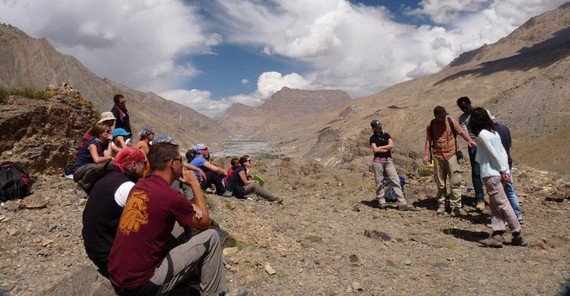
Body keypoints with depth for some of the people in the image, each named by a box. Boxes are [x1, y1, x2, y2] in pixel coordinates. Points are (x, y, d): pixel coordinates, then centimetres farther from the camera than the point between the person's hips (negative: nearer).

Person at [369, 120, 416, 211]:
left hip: (388, 160, 3)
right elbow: (375, 150, -8)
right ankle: (382, 202, 11)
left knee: (396, 181, -5)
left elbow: (391, 145, 1)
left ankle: (402, 203, -6)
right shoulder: (373, 138, 6)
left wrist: (380, 147, -1)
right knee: (379, 183, 0)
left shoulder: (386, 135, 15)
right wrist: (387, 148, -1)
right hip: (378, 161, -2)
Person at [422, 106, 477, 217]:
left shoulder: (451, 122, 1)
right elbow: (428, 140, 8)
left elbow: (461, 132, 1)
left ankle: (455, 206, 0)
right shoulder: (431, 125, 4)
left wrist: (469, 140, -18)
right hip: (438, 156, 1)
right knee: (440, 183, 9)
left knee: (455, 181, -7)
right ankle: (442, 205, 23)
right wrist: (426, 155, 2)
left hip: (451, 155, -1)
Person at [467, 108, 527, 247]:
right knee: (494, 205, 10)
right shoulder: (494, 132, 13)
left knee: (503, 204, -2)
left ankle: (518, 236, 5)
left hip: (490, 174, -9)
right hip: (498, 174, 9)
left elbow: (494, 155, -14)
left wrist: (502, 170, -5)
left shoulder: (482, 134, -13)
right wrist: (505, 171, 7)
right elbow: (503, 153, 10)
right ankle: (497, 235, 10)